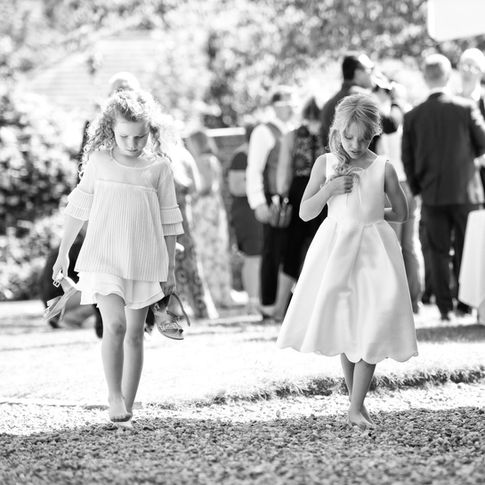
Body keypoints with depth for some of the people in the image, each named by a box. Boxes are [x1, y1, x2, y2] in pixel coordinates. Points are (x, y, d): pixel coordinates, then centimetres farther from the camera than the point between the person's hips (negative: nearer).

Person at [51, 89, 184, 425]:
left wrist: (170, 269, 7)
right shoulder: (99, 162, -1)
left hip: (144, 262, 1)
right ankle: (114, 398, -11)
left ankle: (128, 404, 14)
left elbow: (168, 221, 6)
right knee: (115, 325, -18)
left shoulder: (159, 167, 0)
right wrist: (63, 254, 10)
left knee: (134, 334, 6)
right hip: (104, 258, -1)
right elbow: (79, 209, 8)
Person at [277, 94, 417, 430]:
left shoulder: (383, 168, -1)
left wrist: (370, 213, 2)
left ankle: (357, 408, -5)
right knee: (343, 327, 6)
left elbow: (401, 213, 9)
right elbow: (305, 212, -1)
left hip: (373, 249, -1)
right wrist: (329, 189, -13)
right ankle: (355, 400, 20)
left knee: (372, 329, -8)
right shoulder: (326, 164, 0)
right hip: (335, 248, 1)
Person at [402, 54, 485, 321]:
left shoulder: (412, 116, -3)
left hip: (432, 195, 1)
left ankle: (445, 307, 4)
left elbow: (407, 159, 0)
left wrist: (417, 188, 12)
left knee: (439, 252, 6)